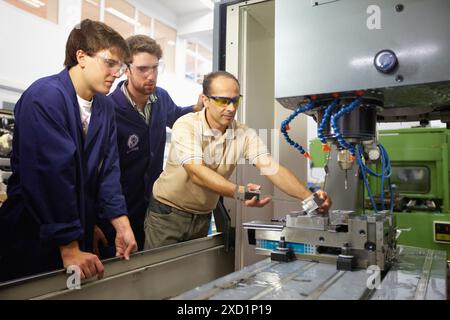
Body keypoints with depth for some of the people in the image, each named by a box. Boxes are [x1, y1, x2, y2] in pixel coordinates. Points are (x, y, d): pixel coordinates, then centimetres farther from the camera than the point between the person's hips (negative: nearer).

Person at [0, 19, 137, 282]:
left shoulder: (106, 107, 4)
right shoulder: (45, 97, -18)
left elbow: (108, 169, 3)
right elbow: (51, 174, -24)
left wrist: (122, 224, -5)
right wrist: (69, 248, -22)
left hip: (79, 231, 7)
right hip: (32, 237, -7)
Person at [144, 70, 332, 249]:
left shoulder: (245, 135, -9)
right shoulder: (186, 126, -20)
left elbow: (272, 168, -19)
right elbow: (196, 172, -33)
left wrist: (308, 197, -34)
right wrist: (239, 192, -47)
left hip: (203, 217, 4)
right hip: (168, 214, -3)